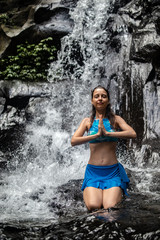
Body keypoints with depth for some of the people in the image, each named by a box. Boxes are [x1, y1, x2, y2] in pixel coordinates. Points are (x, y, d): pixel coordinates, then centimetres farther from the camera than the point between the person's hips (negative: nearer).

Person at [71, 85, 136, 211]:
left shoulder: (115, 119, 6)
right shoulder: (88, 121, 8)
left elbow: (133, 134, -12)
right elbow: (73, 141, -6)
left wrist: (107, 133, -19)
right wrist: (96, 135, -16)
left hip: (112, 171, 0)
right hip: (93, 171, 0)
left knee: (110, 208, -19)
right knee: (93, 207, -22)